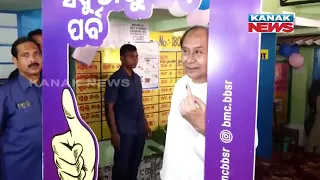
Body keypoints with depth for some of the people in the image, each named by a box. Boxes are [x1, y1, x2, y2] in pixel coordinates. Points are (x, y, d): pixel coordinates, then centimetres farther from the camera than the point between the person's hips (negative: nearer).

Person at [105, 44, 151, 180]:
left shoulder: (136, 78, 10)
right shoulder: (115, 79, -11)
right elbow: (109, 107, -12)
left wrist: (145, 124, 16)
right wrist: (114, 132, -15)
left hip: (139, 130, 6)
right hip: (124, 131, -6)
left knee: (135, 164, 16)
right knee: (121, 165, 5)